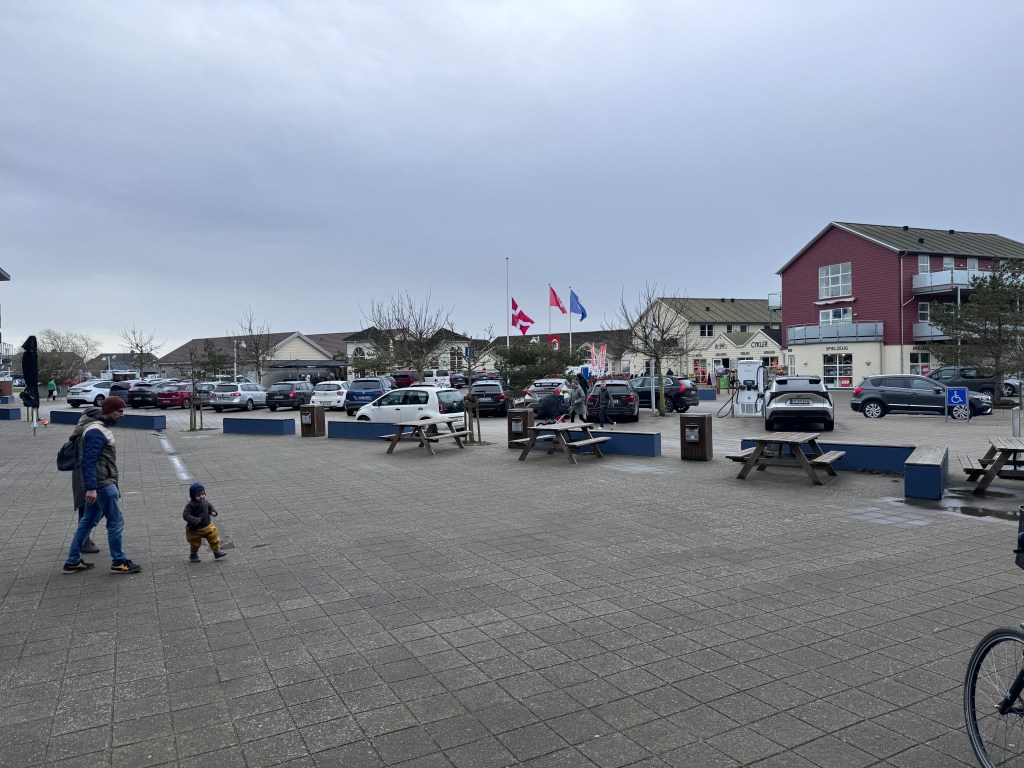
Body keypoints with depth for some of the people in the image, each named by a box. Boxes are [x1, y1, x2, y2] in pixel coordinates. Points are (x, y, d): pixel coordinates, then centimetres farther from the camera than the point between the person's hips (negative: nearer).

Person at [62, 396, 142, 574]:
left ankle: (73, 561, 22)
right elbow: (89, 461, -24)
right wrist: (91, 487, -28)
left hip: (101, 483, 10)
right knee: (116, 521, -3)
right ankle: (119, 562, 6)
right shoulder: (96, 432, -17)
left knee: (88, 521, 15)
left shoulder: (101, 428, 15)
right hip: (102, 484, -10)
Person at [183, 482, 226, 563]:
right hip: (194, 530, -4)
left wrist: (213, 512, -6)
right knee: (195, 544, 14)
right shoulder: (190, 505, -22)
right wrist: (194, 520, -39)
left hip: (207, 526, 5)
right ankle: (193, 555, 38)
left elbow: (210, 507, 15)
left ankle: (217, 552, 22)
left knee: (214, 538, 6)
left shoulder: (205, 502, -4)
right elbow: (185, 515, -26)